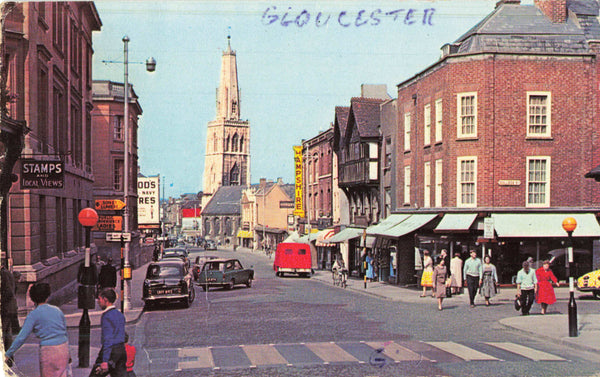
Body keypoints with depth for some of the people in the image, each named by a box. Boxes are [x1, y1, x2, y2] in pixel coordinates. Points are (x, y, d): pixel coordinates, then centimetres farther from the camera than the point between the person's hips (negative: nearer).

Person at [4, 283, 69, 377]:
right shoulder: (57, 310, 9)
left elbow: (21, 337, -9)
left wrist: (8, 354, -2)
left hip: (49, 350, -5)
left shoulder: (33, 315, -5)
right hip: (64, 348, 5)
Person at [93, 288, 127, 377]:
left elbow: (108, 340, -19)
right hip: (122, 350, 8)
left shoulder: (107, 316, -13)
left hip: (111, 350, -8)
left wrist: (105, 361, -21)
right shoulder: (120, 314, 15)